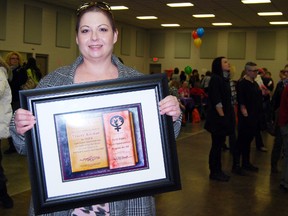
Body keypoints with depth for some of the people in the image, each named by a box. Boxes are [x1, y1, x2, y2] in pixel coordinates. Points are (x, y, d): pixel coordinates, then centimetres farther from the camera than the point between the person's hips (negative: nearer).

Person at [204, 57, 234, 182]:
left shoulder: (224, 79, 13)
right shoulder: (216, 79, -14)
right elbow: (216, 100, -19)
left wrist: (227, 116, 14)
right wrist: (222, 116, -19)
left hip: (223, 116, 9)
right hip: (218, 118, -9)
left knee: (219, 144, 14)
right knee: (217, 145, 0)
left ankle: (217, 171, 23)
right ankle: (214, 173, 10)